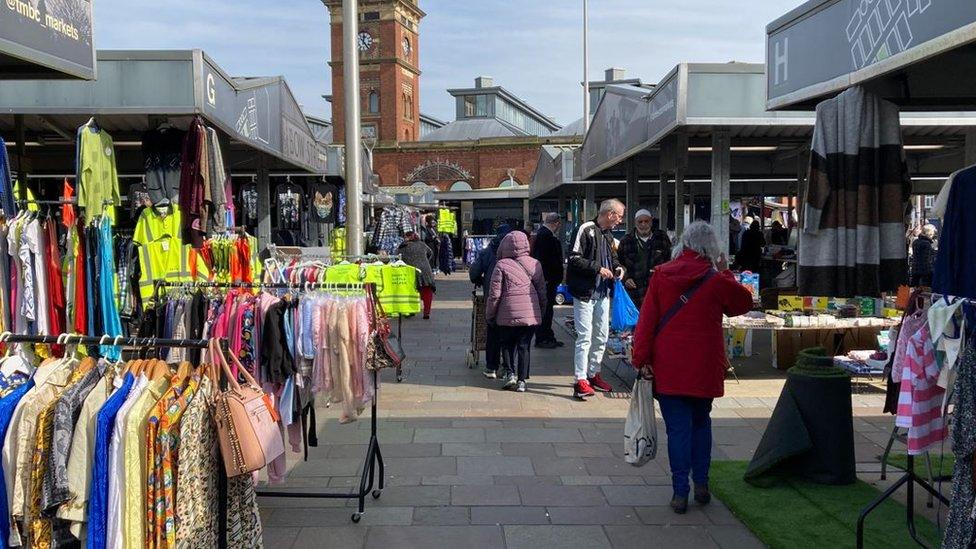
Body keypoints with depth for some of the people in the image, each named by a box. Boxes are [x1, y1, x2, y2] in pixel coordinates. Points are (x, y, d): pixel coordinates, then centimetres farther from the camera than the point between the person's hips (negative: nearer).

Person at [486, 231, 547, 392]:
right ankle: (522, 380, 8)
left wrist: (490, 315, 5)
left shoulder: (502, 265, -5)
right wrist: (541, 311, 22)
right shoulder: (535, 264, 6)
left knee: (507, 344, 17)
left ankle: (510, 373, 6)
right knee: (524, 346, 9)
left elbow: (494, 294, -5)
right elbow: (542, 292, 10)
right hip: (531, 314, 3)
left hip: (508, 315, -2)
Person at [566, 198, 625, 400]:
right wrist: (598, 268, -20)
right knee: (585, 337, -8)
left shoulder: (608, 234, 13)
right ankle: (581, 380, -3)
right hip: (585, 292, -9)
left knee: (601, 336, 15)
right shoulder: (586, 230, -14)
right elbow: (574, 259, -19)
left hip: (603, 293, 9)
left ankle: (593, 374, 28)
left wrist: (616, 267, 6)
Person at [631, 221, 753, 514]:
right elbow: (744, 303, 11)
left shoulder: (661, 275, -2)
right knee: (701, 422, 19)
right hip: (704, 368, 0)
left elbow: (646, 319, -4)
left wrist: (642, 359, -1)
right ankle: (701, 484, 23)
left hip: (668, 369, 0)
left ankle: (680, 493, 5)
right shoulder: (716, 280, -6)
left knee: (678, 428, 4)